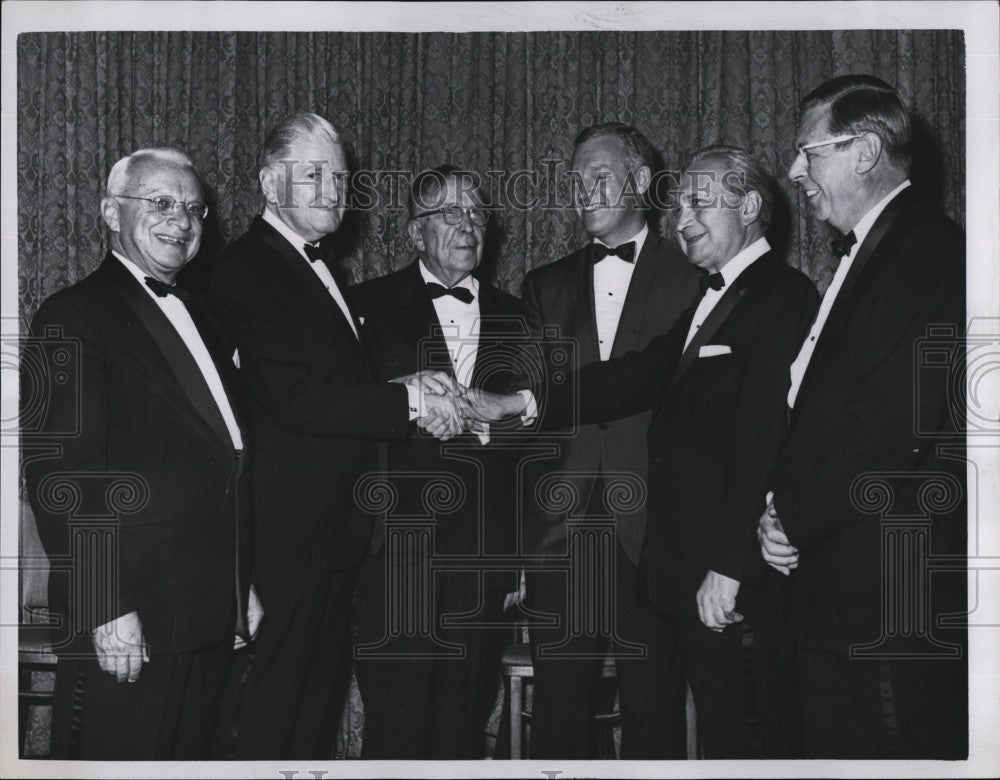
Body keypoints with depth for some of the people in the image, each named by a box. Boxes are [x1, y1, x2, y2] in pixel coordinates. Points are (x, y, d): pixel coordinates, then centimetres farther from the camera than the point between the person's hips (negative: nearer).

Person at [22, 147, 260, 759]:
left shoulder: (201, 317, 18)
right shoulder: (76, 318, -8)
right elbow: (63, 477, -15)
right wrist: (104, 610, -20)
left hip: (211, 620, 8)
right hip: (128, 623, -7)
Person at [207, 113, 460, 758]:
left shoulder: (318, 270, 17)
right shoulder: (245, 271, -13)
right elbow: (296, 399, -23)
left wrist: (417, 397, -1)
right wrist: (411, 400, -19)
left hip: (337, 533, 9)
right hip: (291, 531, -9)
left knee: (320, 699, 18)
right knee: (270, 712, -2)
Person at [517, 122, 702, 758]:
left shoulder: (693, 278, 5)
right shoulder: (546, 286, 17)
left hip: (652, 535, -3)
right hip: (561, 533, 3)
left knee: (654, 708, 3)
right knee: (558, 711, 5)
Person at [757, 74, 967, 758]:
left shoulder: (929, 251, -13)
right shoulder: (868, 251, 18)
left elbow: (897, 427, -21)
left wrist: (796, 522, -12)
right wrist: (788, 501, 1)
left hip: (891, 589, -9)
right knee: (836, 749, 15)